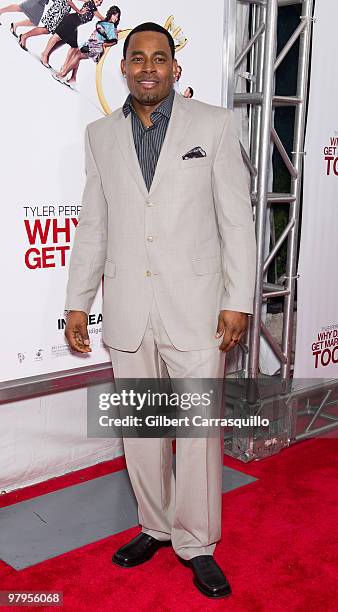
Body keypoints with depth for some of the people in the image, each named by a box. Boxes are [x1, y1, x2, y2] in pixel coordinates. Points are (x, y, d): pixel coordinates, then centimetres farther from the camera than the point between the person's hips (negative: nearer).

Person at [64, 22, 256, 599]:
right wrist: (77, 302, 10)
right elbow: (92, 226, 12)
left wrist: (238, 301, -7)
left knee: (199, 430, 1)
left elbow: (237, 219, -1)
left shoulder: (213, 124, 1)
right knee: (140, 429, 13)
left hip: (194, 307, -3)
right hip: (127, 311, 3)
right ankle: (155, 526, 32)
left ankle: (197, 544, 19)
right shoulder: (101, 135, 10)